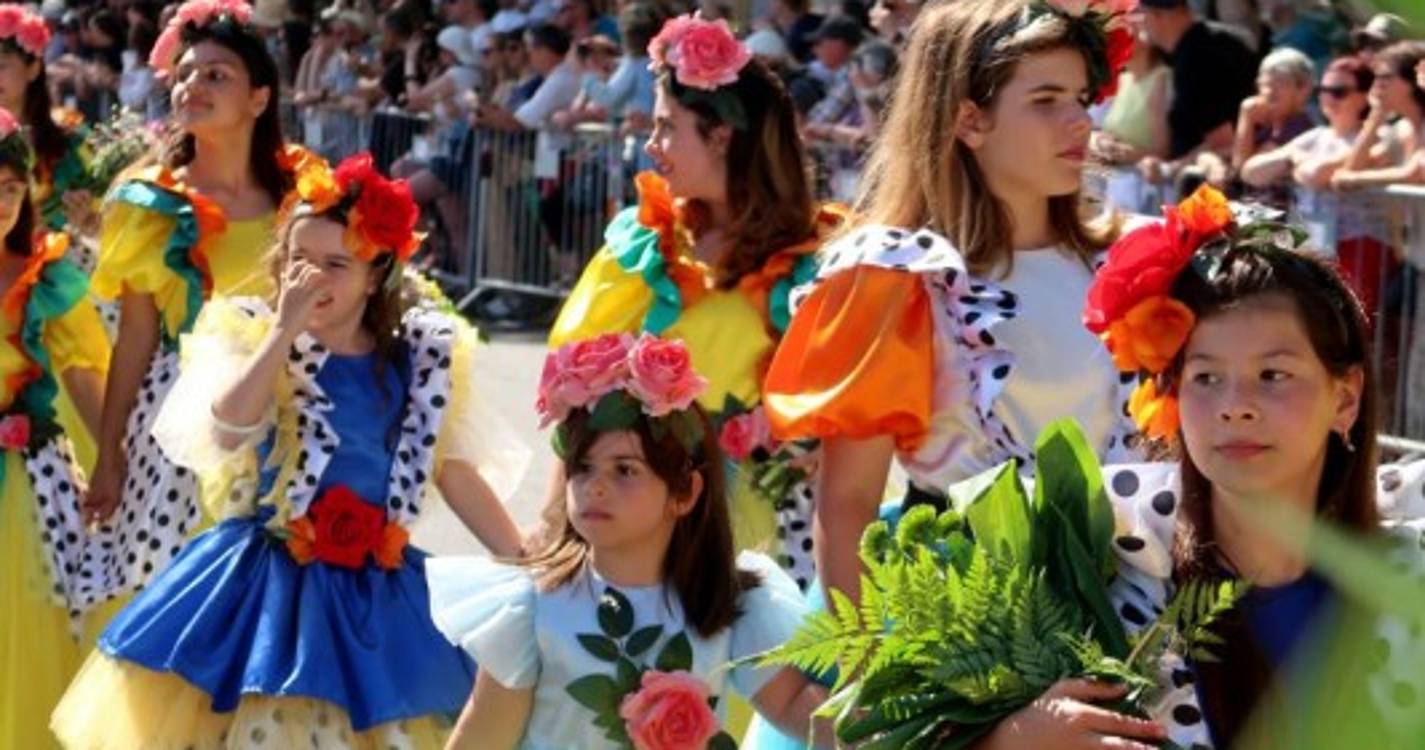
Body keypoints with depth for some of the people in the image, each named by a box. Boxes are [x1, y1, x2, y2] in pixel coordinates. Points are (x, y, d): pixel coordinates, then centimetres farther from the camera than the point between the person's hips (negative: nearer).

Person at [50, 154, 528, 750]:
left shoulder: (423, 359, 3)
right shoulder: (259, 341, -3)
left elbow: (456, 472, 8)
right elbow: (228, 431, -22)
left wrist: (528, 567, 6)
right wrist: (285, 329, -21)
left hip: (374, 597, 2)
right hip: (266, 585, -2)